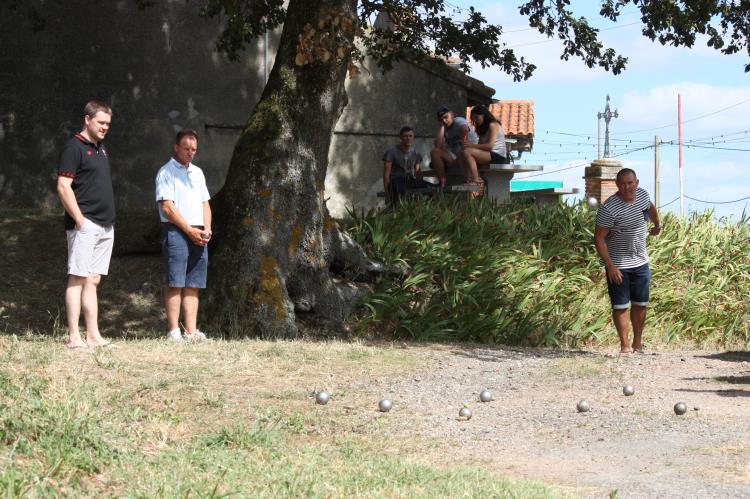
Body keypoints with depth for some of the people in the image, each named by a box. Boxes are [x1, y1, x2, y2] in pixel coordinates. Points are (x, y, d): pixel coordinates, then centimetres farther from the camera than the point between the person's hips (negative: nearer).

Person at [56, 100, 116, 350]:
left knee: (93, 280, 9)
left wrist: (109, 219, 17)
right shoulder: (74, 147, -8)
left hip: (105, 226, 8)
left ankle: (94, 336, 10)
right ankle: (74, 337, -8)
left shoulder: (101, 149, 18)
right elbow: (63, 187, -15)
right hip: (85, 225, -8)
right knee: (78, 279, -8)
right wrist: (80, 220, -18)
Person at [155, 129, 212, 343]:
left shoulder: (198, 172, 22)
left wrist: (206, 229, 4)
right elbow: (167, 207, -10)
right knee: (175, 283, -9)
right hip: (176, 231, -7)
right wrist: (190, 230, -12)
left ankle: (191, 331, 3)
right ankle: (173, 331, -10)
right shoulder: (166, 172, -2)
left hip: (198, 234, 7)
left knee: (193, 285, 3)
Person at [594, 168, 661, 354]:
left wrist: (657, 225, 39)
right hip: (618, 265, -6)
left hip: (640, 262, 6)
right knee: (620, 306, -3)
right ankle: (625, 345, 5)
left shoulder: (642, 195, -2)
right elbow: (599, 238, -20)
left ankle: (638, 343, 25)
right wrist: (610, 266, -25)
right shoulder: (609, 209, -22)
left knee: (640, 304, 12)